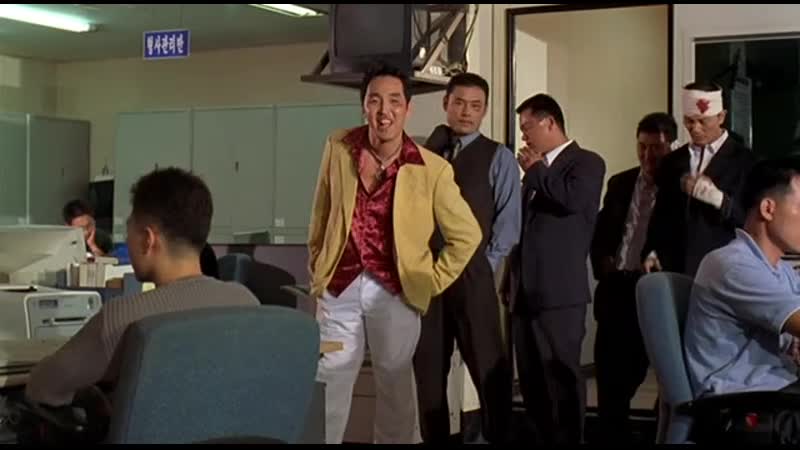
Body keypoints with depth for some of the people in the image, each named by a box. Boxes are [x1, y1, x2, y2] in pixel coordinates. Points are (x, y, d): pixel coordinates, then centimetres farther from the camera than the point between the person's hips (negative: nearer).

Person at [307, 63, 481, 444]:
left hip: (395, 291, -2)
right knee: (327, 386, 5)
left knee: (395, 388, 11)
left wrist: (432, 282, 0)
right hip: (340, 286, 2)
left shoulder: (433, 170, -10)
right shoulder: (338, 148, -1)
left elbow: (467, 235, 0)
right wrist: (317, 268, 14)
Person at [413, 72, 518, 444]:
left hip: (471, 273, -3)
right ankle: (433, 438, 19)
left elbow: (508, 220, -1)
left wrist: (485, 266, -7)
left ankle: (499, 438, 6)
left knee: (488, 365, -2)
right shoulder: (424, 152, 13)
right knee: (428, 365, 9)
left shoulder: (498, 157, 4)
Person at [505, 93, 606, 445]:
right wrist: (511, 281, 19)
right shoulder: (537, 170, 21)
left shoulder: (586, 162, 1)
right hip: (525, 290, 7)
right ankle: (544, 439, 17)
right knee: (531, 379, 9)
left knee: (562, 375, -5)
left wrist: (534, 170, -6)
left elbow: (573, 198, -21)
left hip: (559, 290, -7)